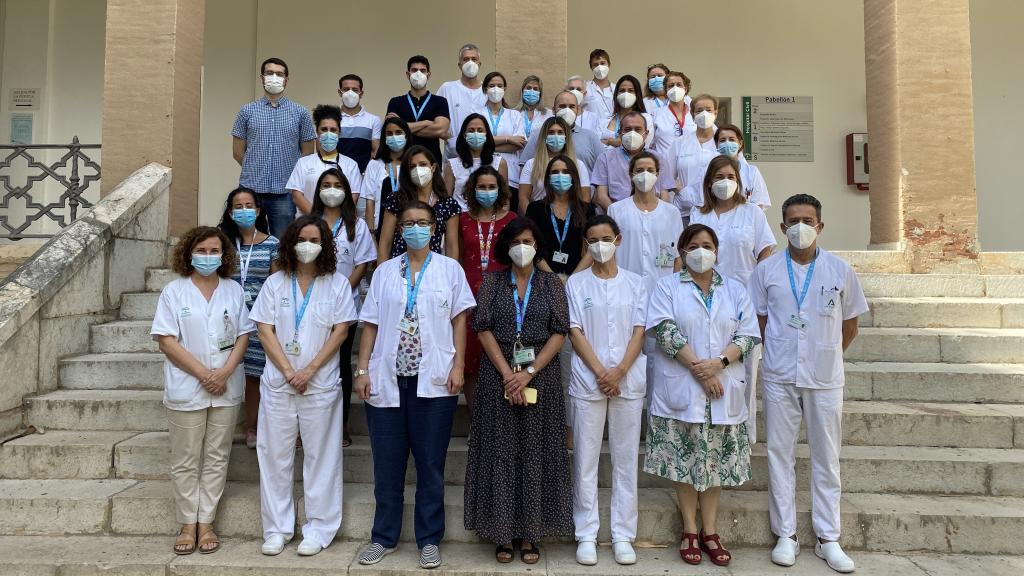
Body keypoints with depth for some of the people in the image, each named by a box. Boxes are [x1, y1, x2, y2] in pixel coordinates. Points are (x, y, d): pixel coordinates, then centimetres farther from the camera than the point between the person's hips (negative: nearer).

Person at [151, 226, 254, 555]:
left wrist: (225, 371, -11)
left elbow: (243, 336, 5)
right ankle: (187, 525, 19)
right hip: (186, 390, -2)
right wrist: (203, 373, -14)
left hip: (226, 389, 2)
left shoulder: (233, 290, 6)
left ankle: (206, 523, 19)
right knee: (186, 462, 7)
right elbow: (166, 340, -7)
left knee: (216, 459, 8)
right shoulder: (174, 291, -2)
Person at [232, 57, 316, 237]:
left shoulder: (300, 113, 5)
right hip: (251, 189, 1)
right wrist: (255, 169, 10)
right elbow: (238, 152, 11)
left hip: (284, 191, -1)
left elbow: (307, 153, 8)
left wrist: (289, 172, 7)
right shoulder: (247, 111, 8)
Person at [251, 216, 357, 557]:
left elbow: (340, 331, -4)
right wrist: (288, 371, -9)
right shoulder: (275, 283, 7)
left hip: (320, 384, -2)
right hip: (278, 382, 2)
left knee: (320, 456, 2)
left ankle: (319, 529, 13)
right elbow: (265, 330, 2)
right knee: (275, 455, 6)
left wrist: (309, 370, -11)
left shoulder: (337, 283, 2)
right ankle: (277, 528, 17)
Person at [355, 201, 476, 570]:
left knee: (430, 463, 5)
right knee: (387, 463, 9)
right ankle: (384, 536, 23)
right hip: (387, 378, 2)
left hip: (433, 379, -2)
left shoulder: (450, 269, 6)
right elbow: (371, 324, 8)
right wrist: (363, 369, 0)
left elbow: (459, 319, 2)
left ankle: (429, 539, 17)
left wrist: (458, 366, -7)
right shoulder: (384, 271, 11)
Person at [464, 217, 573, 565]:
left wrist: (530, 372, -13)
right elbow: (484, 329, -1)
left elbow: (560, 332, -2)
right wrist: (507, 373, -13)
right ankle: (503, 532, 13)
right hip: (498, 374, 0)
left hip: (541, 374, 0)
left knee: (536, 452, 3)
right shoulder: (492, 282, 7)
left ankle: (529, 533, 14)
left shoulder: (552, 284, 6)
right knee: (500, 451, 3)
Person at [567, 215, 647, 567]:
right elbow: (575, 332, -2)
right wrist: (601, 372, -12)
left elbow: (638, 331, 3)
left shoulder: (634, 283, 9)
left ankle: (623, 535, 15)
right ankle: (586, 535, 13)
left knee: (626, 459, 6)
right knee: (585, 460, 3)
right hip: (587, 382, -1)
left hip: (628, 382, 1)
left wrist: (620, 371, -11)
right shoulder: (576, 283, 5)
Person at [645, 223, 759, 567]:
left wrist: (719, 363, -14)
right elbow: (665, 331, -9)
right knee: (685, 460, 3)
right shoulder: (668, 287, 3)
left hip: (723, 391, 2)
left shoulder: (735, 291, 12)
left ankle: (710, 531, 17)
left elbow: (747, 336, 4)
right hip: (680, 390, -2)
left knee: (716, 460, 6)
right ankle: (690, 531, 15)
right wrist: (698, 369, -15)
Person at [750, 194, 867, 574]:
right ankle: (786, 535, 16)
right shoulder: (766, 271, 1)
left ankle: (828, 538, 19)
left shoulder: (840, 270, 1)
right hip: (779, 377, 0)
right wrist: (780, 354, 8)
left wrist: (825, 356, 12)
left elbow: (849, 326, 10)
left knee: (826, 457, 7)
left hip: (825, 378, 0)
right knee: (780, 454, 5)